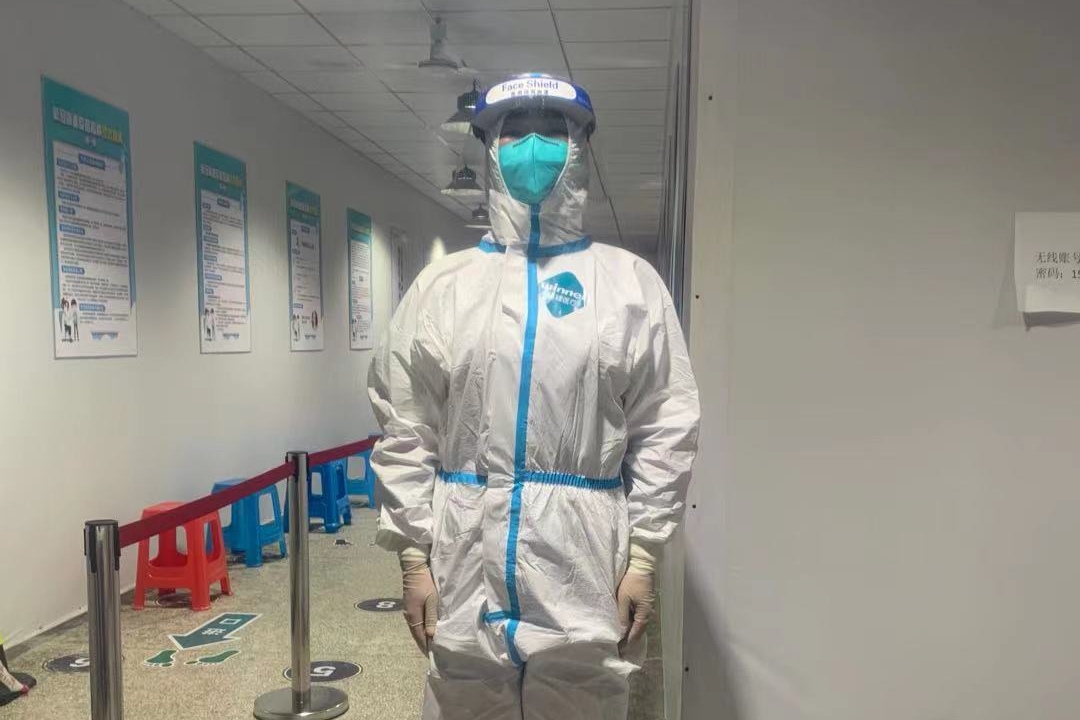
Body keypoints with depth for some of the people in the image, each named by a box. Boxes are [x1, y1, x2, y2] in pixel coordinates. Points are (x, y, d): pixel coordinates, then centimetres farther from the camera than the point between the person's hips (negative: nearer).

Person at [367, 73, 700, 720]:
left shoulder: (632, 282, 2)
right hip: (465, 569, 1)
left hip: (587, 572, -1)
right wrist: (413, 556, -1)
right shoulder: (441, 284, 5)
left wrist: (644, 556, -5)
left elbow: (668, 429, -1)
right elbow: (405, 434, 3)